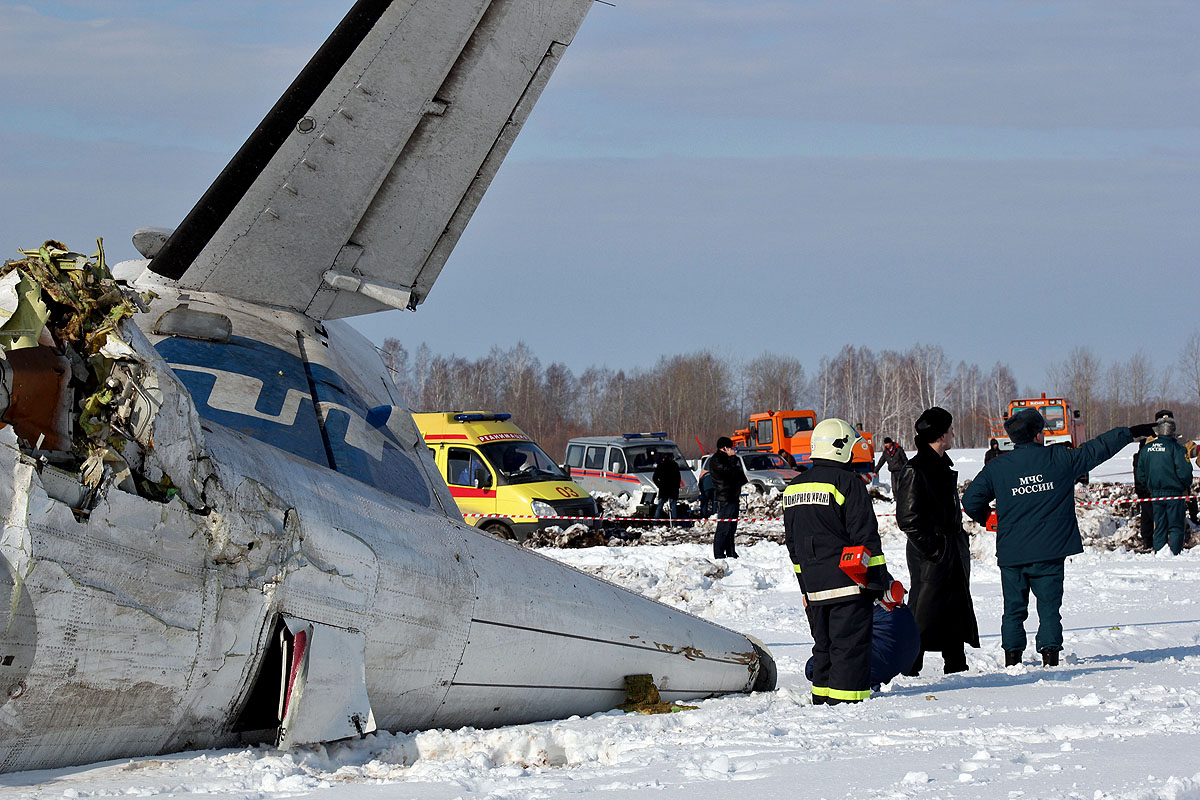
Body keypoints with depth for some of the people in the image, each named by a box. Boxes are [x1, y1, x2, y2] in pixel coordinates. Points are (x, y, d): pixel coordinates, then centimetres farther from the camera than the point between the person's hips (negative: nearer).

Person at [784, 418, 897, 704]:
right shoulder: (847, 482, -11)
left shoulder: (794, 488, 12)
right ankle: (846, 701, -9)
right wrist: (882, 583, -9)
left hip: (812, 584, 7)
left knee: (824, 645, 16)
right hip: (848, 583, -7)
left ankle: (822, 700, 20)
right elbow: (866, 537, -13)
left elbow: (793, 542, 18)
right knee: (850, 646, -5)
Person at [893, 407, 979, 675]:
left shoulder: (943, 467, 14)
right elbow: (908, 518, -19)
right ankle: (908, 670, -2)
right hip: (931, 555, -9)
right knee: (924, 613, -7)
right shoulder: (914, 471, -16)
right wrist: (929, 548, -18)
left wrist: (960, 539, 17)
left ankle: (956, 664, 23)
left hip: (954, 552, 9)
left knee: (957, 610, 14)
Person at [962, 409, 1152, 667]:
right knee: (1049, 606, 5)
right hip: (1049, 551, -1)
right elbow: (1098, 449, 7)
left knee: (1014, 607, 11)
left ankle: (1012, 656, 9)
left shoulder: (996, 468, -2)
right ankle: (1050, 653, -3)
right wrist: (1132, 432, 19)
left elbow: (971, 501, -3)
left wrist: (988, 519, 18)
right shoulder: (1061, 459, -3)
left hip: (1011, 553, 1)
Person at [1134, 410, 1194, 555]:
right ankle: (1174, 555, -8)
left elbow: (1140, 475, 9)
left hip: (1155, 494, 5)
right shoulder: (1175, 447, -14)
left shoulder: (1147, 448, 4)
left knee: (1159, 528, 12)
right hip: (1175, 494, -5)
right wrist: (1186, 486, 3)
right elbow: (1184, 472, -16)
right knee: (1176, 527, 1)